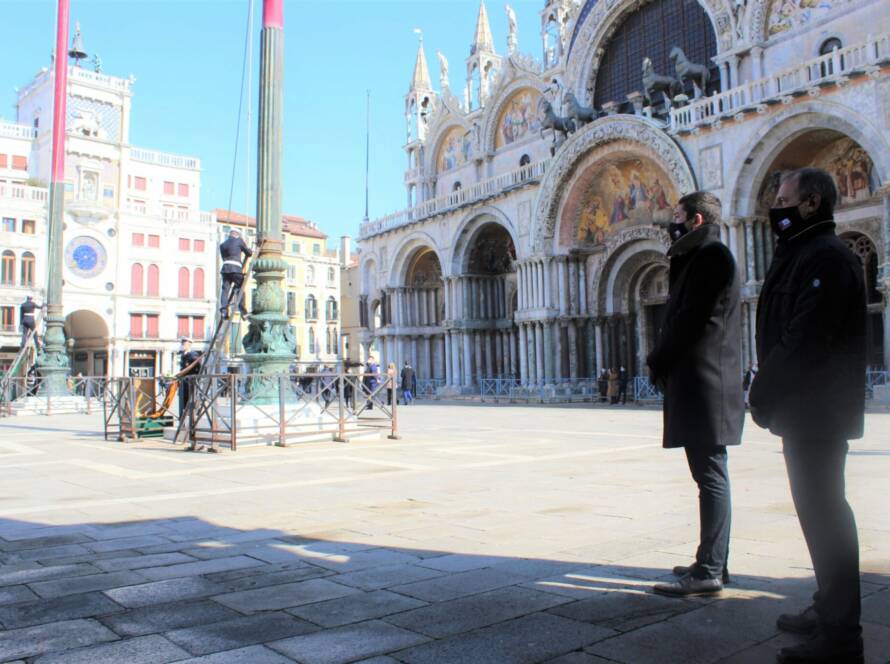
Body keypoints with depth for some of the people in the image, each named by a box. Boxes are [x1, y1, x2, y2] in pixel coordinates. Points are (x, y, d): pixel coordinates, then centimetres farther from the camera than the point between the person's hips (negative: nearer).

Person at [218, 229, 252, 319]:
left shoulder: (222, 245, 24)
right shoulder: (239, 241, 9)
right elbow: (249, 253, 13)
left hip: (225, 268, 4)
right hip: (236, 268, -4)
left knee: (225, 289, -1)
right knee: (240, 289, 1)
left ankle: (223, 309, -14)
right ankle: (243, 311, -6)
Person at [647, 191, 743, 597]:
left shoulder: (711, 255, -10)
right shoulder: (699, 258, 22)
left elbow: (692, 319, -17)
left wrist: (658, 361, -6)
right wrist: (663, 362, 5)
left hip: (705, 384, -10)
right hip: (697, 385, 10)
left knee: (711, 476, -8)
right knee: (709, 476, 14)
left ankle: (709, 572, -4)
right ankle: (713, 562, 23)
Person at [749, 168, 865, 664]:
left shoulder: (826, 257, -15)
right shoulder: (803, 254, 17)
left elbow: (803, 342, -23)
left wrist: (764, 396, -15)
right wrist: (767, 394, 9)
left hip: (817, 412, -10)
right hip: (806, 410, 10)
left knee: (823, 512, -5)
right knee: (821, 510, 17)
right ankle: (831, 610, 31)